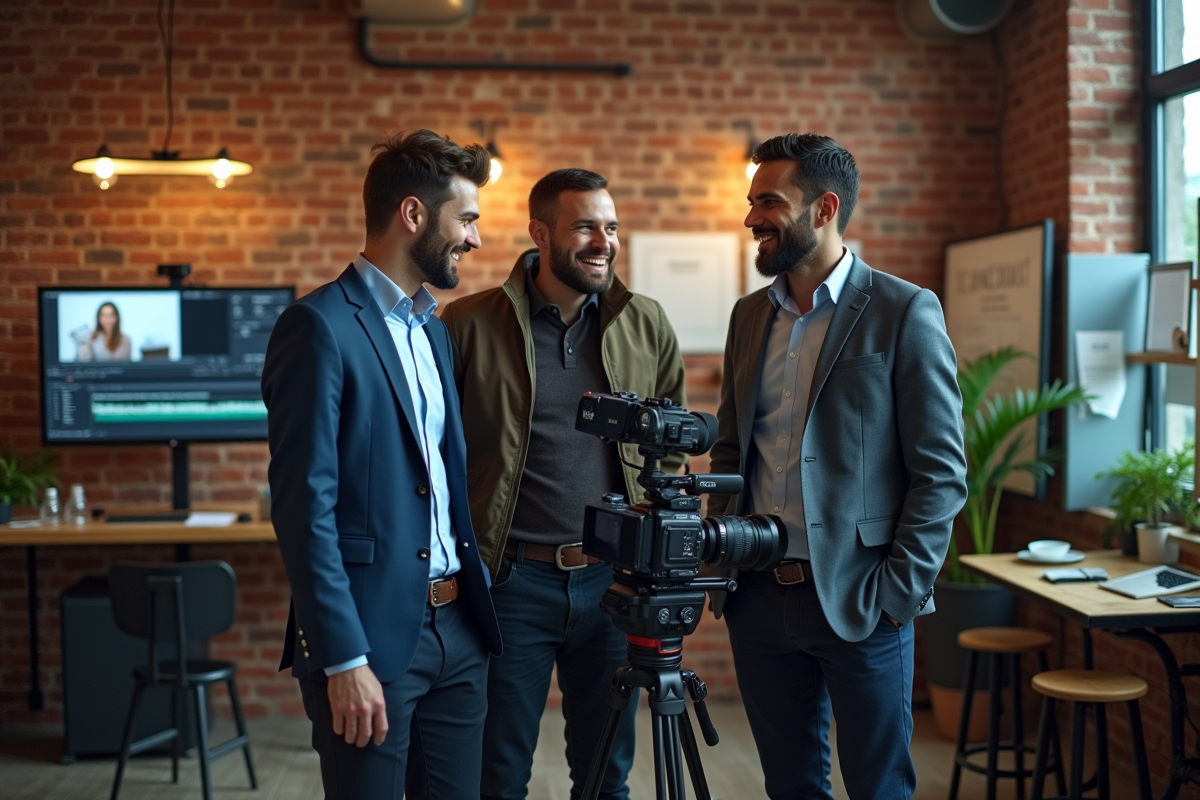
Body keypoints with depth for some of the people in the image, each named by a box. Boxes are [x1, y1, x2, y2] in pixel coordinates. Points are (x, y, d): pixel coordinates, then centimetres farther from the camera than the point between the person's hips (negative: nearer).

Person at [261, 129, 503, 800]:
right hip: (372, 635, -7)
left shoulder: (434, 330, 14)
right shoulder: (321, 326, -11)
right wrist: (343, 660, -18)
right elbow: (304, 505, -16)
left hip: (457, 626, 8)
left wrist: (478, 603, 11)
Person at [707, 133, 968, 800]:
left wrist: (898, 593, -13)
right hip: (759, 596, 5)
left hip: (859, 602, -5)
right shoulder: (749, 315, 10)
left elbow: (941, 473, -9)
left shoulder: (905, 312, -7)